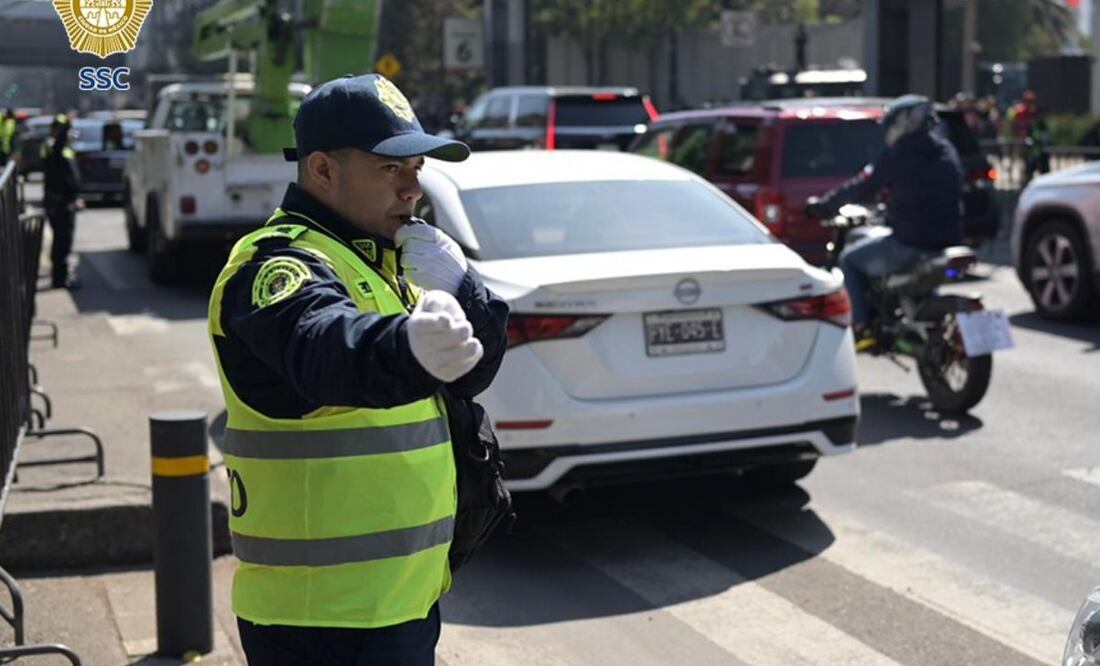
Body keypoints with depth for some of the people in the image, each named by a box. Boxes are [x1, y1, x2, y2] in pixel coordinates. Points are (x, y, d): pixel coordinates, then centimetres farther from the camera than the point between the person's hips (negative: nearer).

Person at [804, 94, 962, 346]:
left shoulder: (898, 155, -9)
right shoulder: (947, 152, 11)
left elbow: (862, 189, -6)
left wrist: (822, 206, 7)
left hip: (910, 245, -7)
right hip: (949, 242, 7)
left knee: (850, 259, 13)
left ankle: (863, 327, 6)